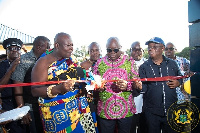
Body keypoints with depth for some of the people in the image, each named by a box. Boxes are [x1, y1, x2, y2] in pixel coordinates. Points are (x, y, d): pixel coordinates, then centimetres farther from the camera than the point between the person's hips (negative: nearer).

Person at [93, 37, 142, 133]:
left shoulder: (129, 62, 1)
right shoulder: (99, 63, 3)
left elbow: (137, 84, 1)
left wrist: (127, 86, -20)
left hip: (126, 110, 0)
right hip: (104, 110, 1)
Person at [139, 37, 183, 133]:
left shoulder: (172, 64, 6)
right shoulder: (144, 67, 0)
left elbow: (180, 77, 17)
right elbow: (143, 88, -8)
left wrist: (178, 82, -5)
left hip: (171, 109, 2)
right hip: (151, 111, -1)